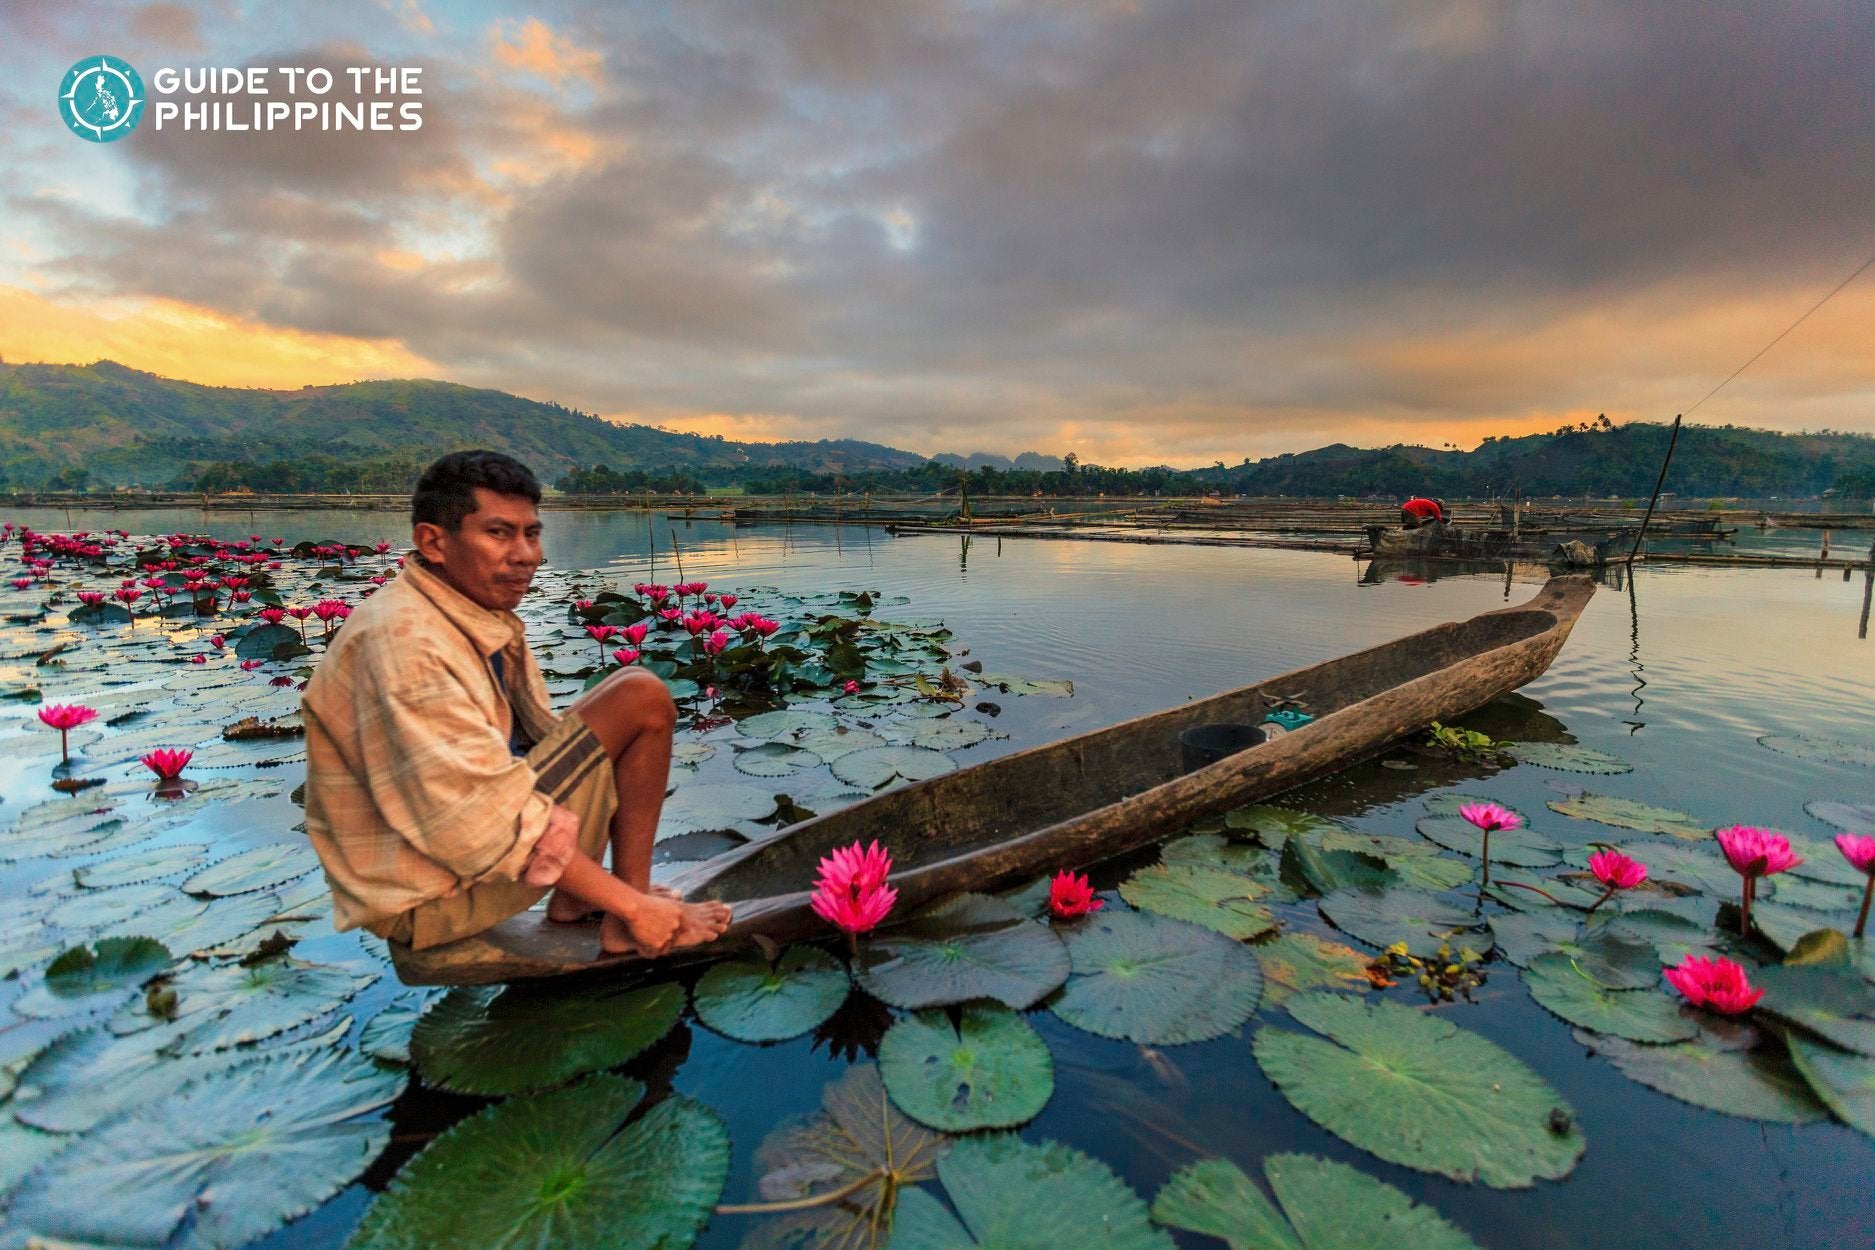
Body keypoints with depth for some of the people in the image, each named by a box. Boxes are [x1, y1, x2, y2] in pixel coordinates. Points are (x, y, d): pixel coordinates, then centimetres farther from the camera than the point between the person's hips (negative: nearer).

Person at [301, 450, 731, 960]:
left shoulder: (481, 618, 4)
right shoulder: (402, 642, -24)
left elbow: (535, 733, 11)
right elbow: (488, 824, -28)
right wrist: (632, 905, -23)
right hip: (429, 897, -9)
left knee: (634, 691, 11)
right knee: (643, 700, -15)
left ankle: (574, 895, 8)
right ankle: (626, 920, -4)